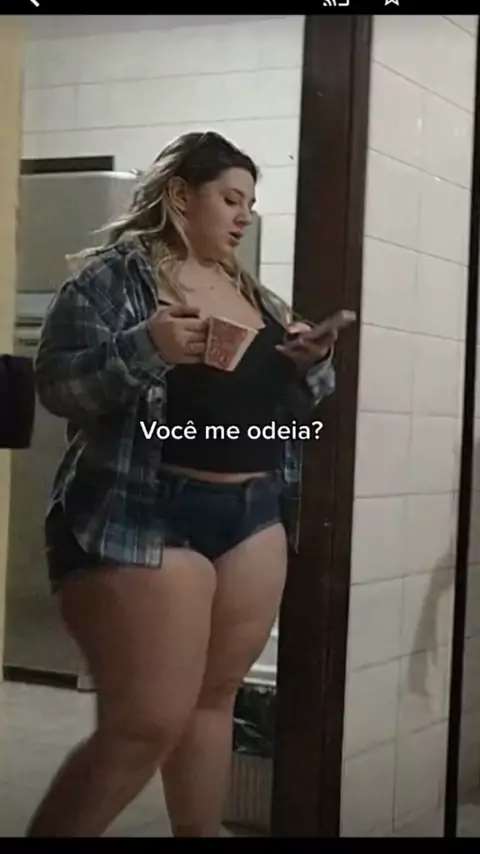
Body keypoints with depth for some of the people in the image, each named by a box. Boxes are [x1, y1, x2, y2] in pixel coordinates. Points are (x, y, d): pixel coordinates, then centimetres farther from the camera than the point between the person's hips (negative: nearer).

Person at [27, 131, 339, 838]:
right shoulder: (115, 275, -4)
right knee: (147, 724, -8)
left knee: (214, 699, 12)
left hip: (253, 517, 7)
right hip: (143, 517, -7)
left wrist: (312, 366, -1)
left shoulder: (256, 295, 16)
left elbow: (290, 402, 21)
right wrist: (144, 349, -27)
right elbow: (56, 384, -12)